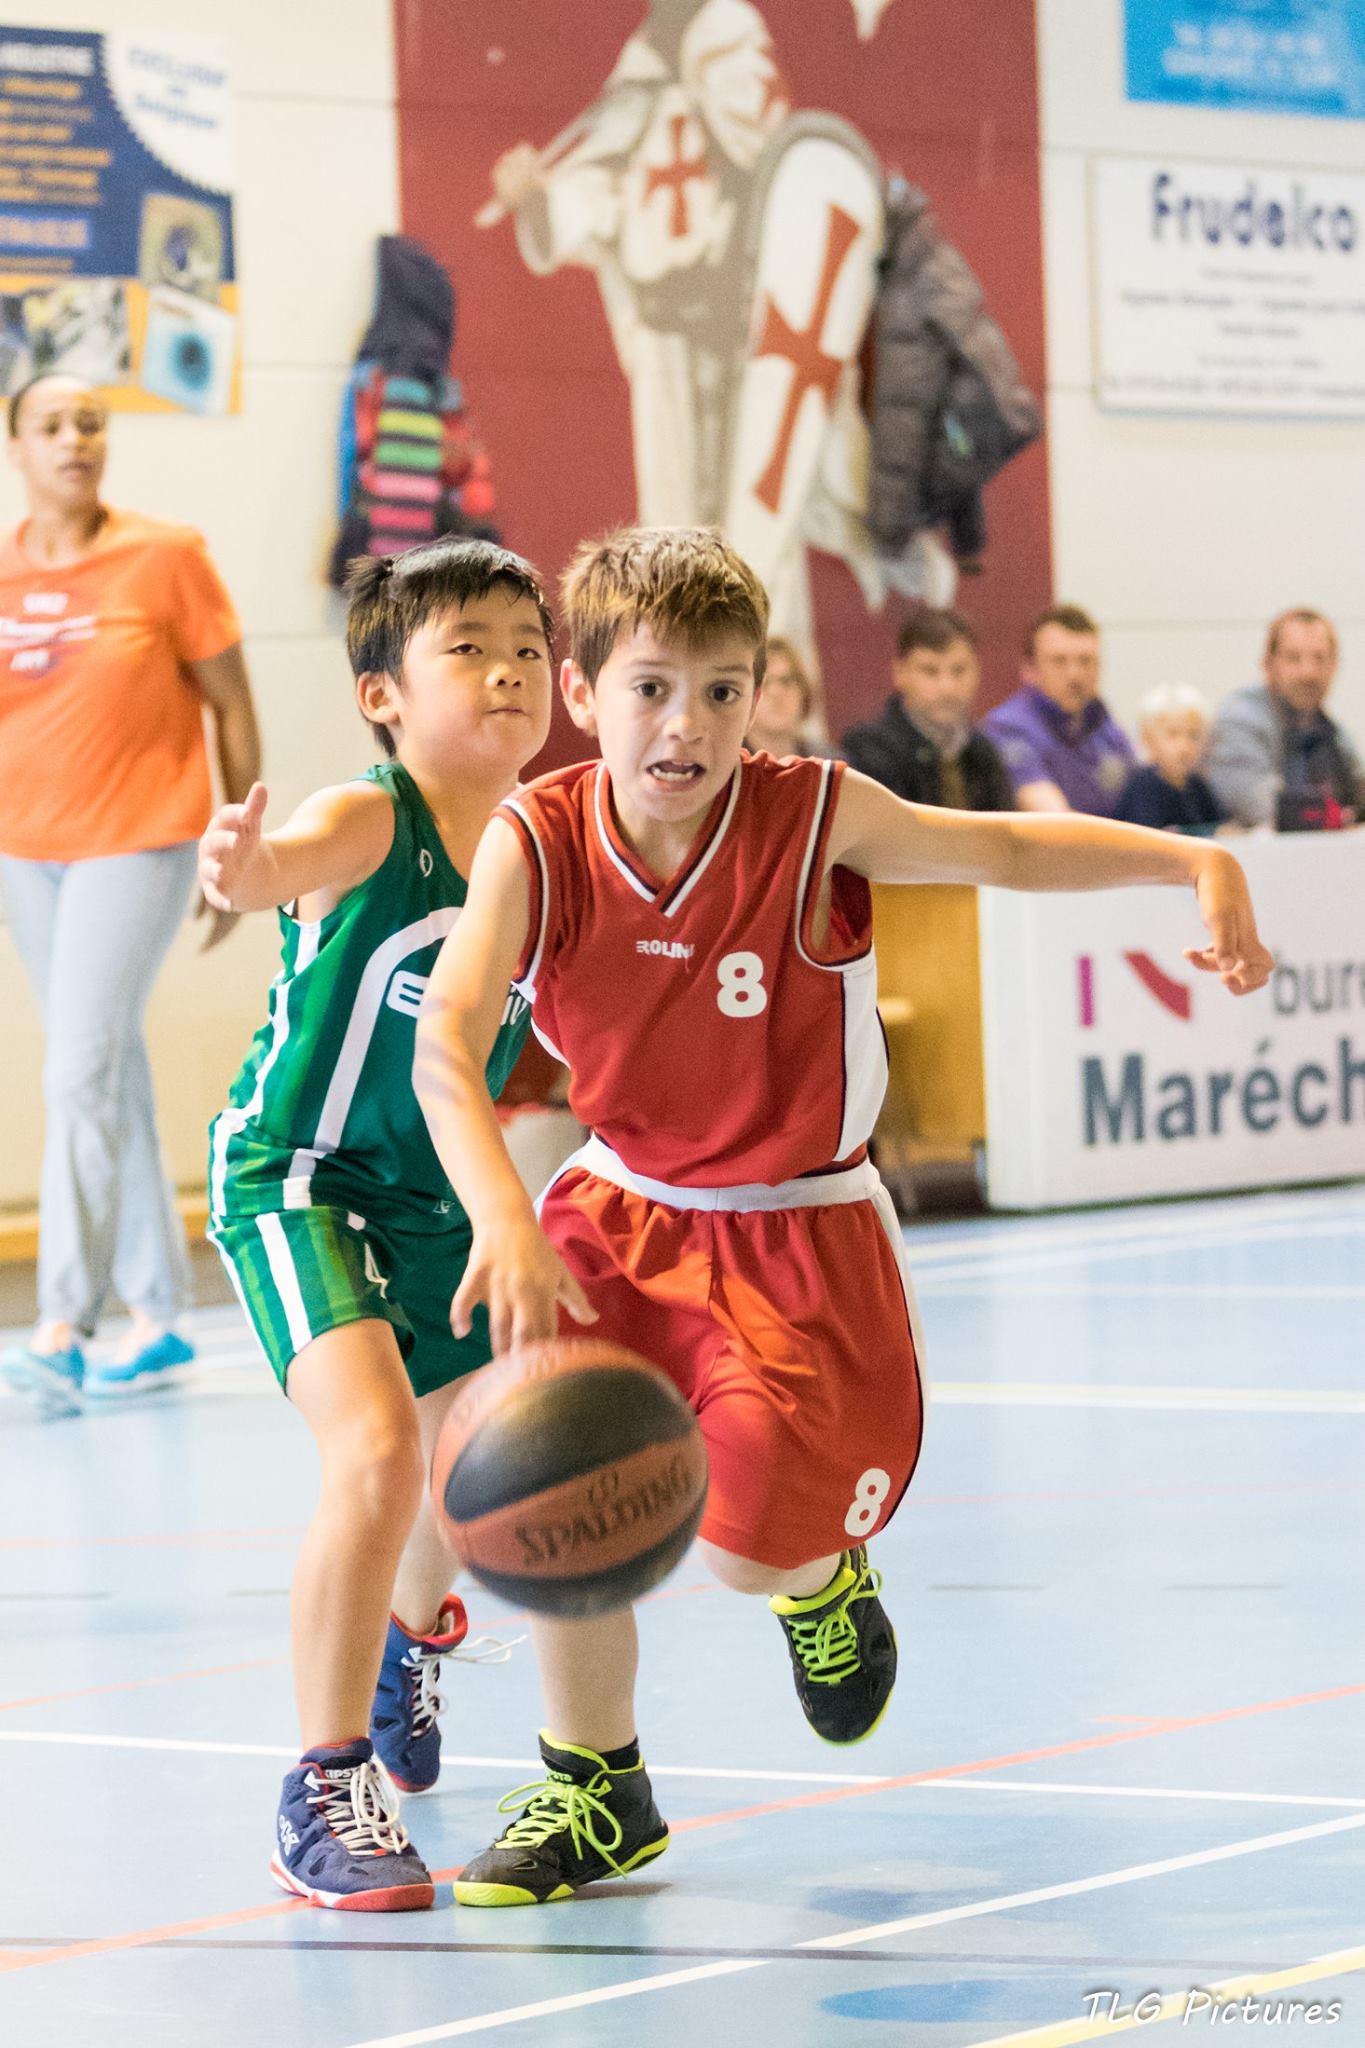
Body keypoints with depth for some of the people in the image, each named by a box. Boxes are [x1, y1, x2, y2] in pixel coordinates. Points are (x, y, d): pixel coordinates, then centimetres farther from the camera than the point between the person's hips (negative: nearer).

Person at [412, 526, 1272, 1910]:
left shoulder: (812, 819, -18)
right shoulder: (536, 842, -17)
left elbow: (1012, 848, -5)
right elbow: (446, 1042, -29)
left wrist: (1199, 864, -20)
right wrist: (504, 1218, -45)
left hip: (800, 1232, -2)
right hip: (625, 1208, 2)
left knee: (740, 1542, -15)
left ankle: (823, 1569, 27)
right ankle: (596, 1791, 9)